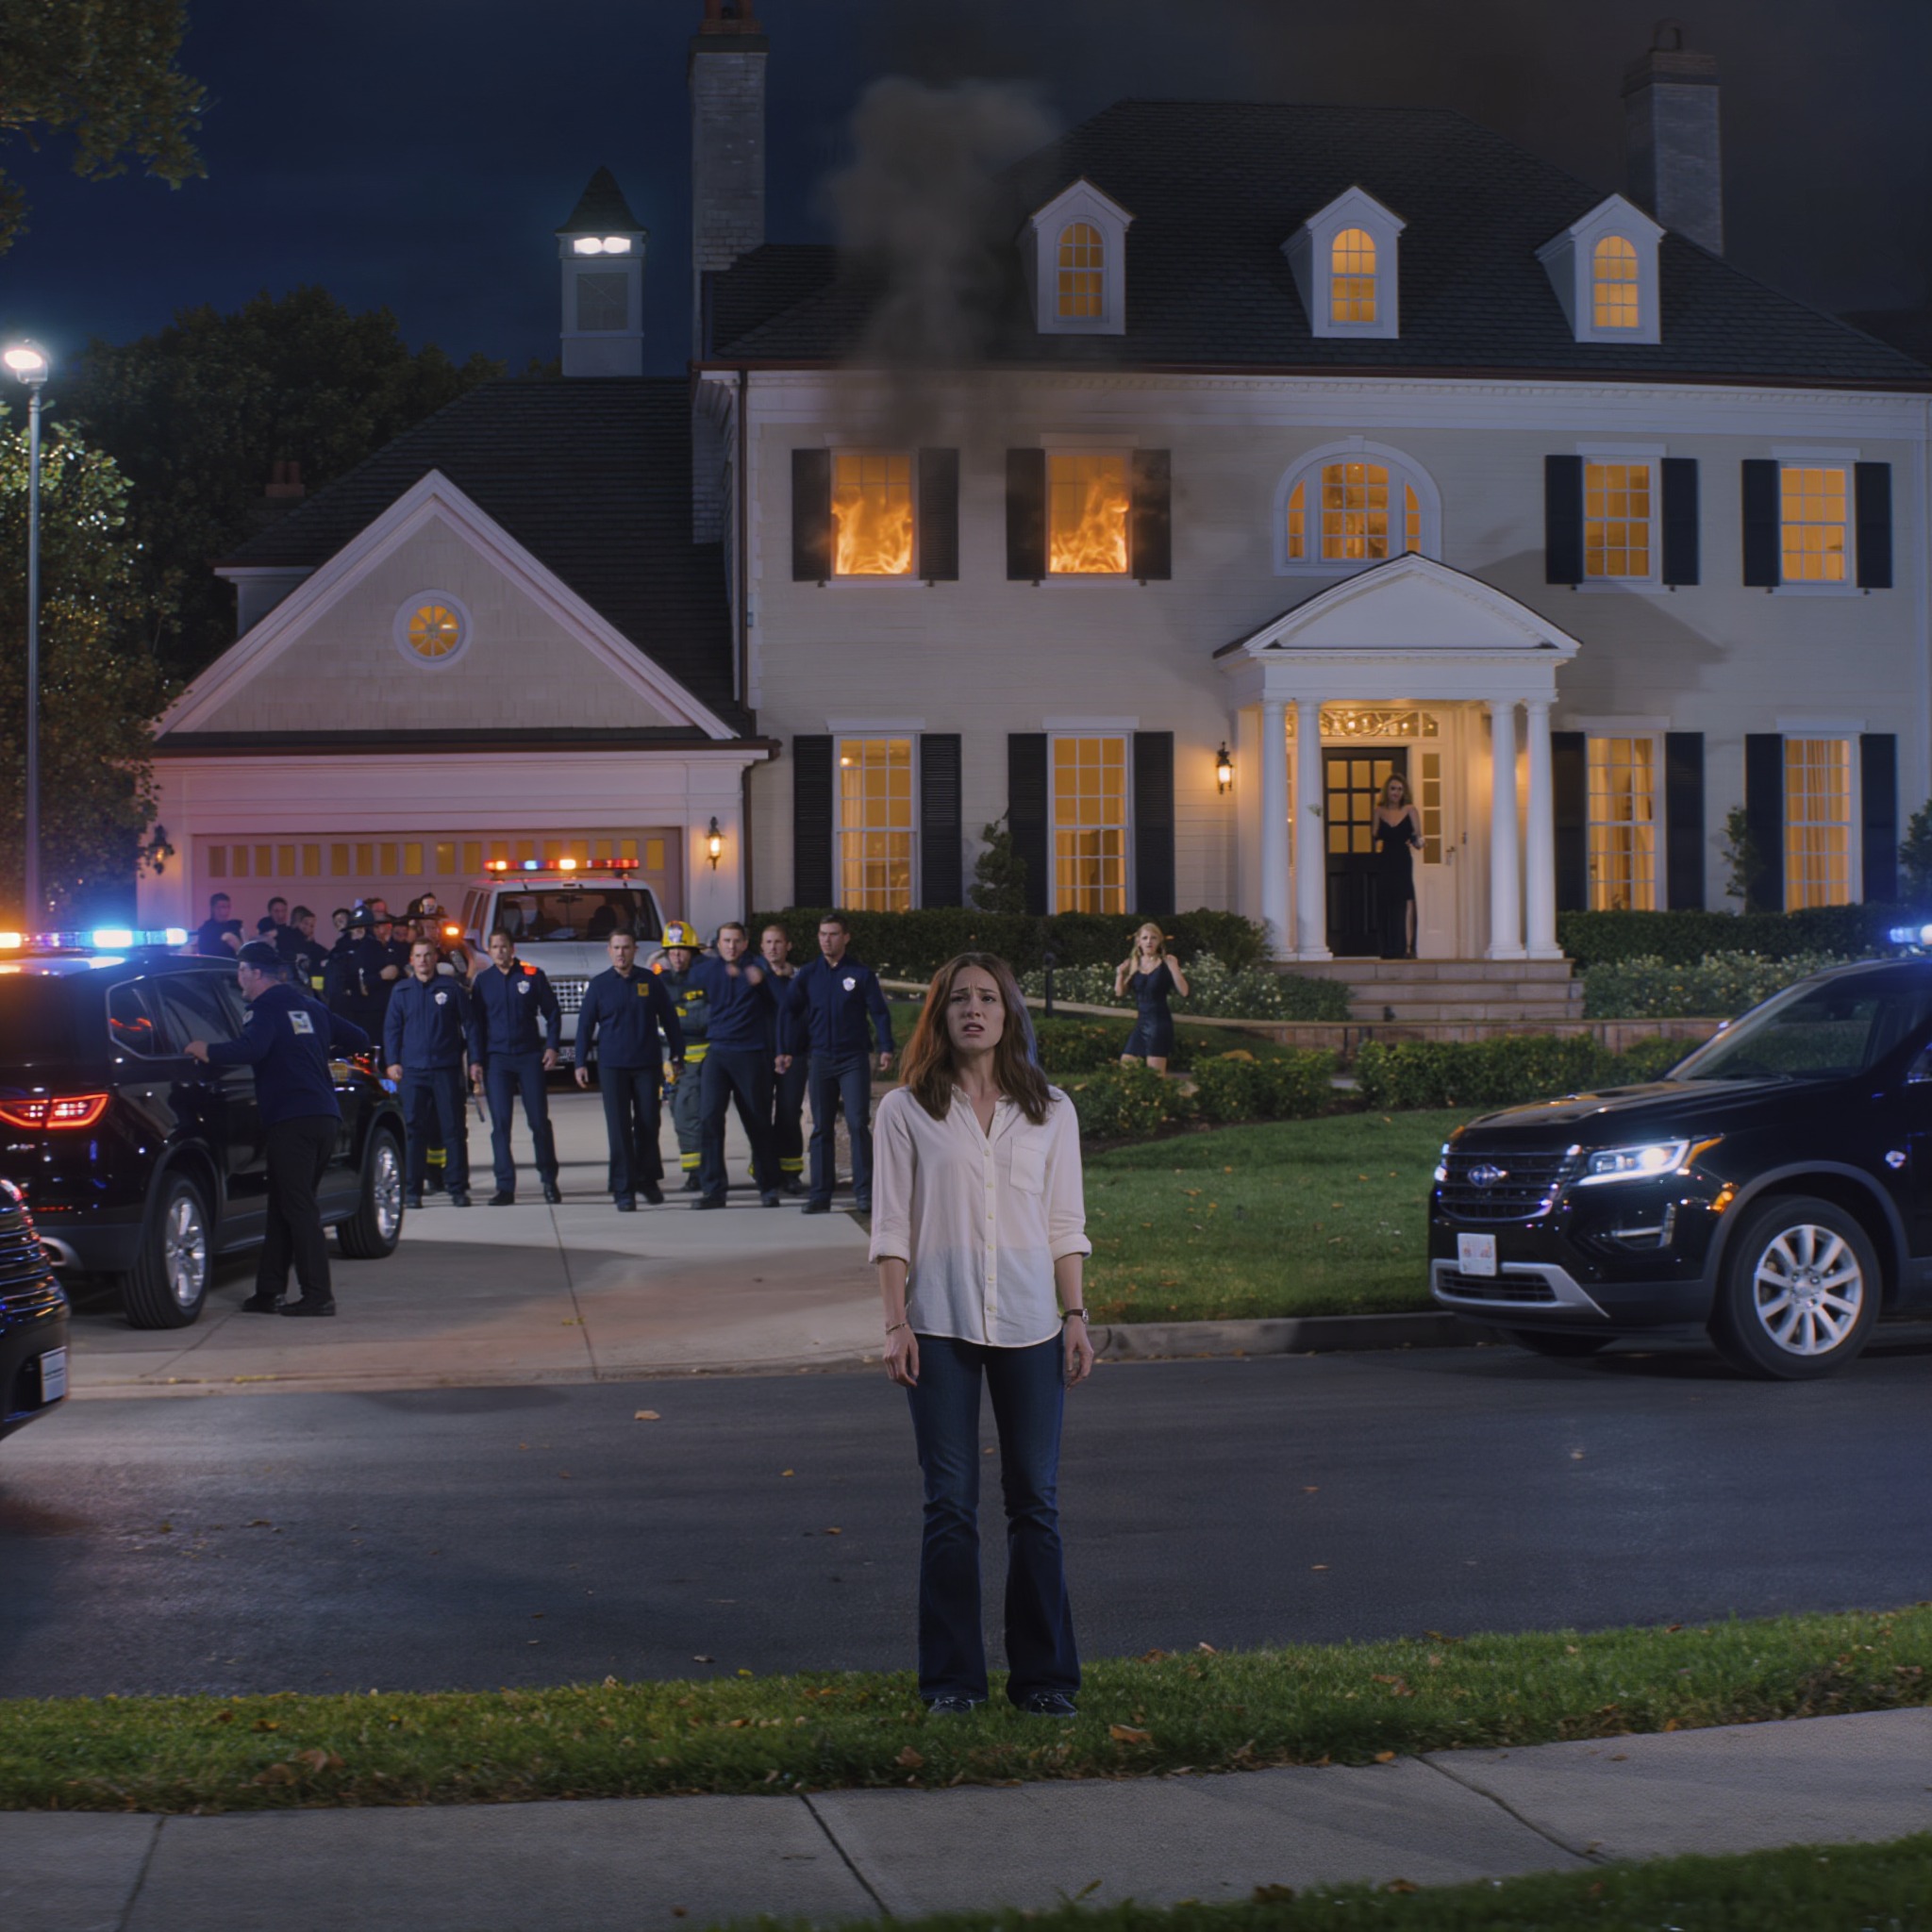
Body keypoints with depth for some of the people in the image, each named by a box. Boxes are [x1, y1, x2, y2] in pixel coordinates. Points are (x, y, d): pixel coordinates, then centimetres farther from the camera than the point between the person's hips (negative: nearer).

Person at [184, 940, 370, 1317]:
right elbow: (358, 1039, 24)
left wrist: (203, 1050, -12)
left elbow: (250, 1049, -24)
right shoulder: (310, 1007, 18)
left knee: (297, 1208, -6)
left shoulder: (268, 1008, -5)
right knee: (285, 1207, 13)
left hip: (290, 1121, -8)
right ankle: (268, 1291, 16)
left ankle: (318, 1295, -11)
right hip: (326, 1117, 8)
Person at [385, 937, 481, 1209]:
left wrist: (474, 1060, 4)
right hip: (413, 1071, 1)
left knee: (454, 1129, -1)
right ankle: (412, 1190, 0)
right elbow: (391, 1028, 13)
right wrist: (392, 1062, 2)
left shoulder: (451, 989, 5)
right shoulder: (402, 992, 10)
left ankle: (458, 1188, 3)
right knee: (413, 1129, -3)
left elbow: (469, 1024, 9)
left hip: (447, 1069, -1)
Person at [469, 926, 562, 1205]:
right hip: (496, 1059, 1)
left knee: (539, 1121, -1)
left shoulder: (533, 975, 2)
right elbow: (476, 1023, 9)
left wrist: (552, 1046, -2)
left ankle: (549, 1180, 12)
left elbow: (552, 1013, 8)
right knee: (500, 1124, -3)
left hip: (530, 1056, -1)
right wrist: (476, 1061, 2)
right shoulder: (482, 981, 7)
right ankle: (505, 1187, -1)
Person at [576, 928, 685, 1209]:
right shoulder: (599, 985, 4)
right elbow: (585, 1025, 6)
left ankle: (648, 1179, 21)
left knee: (648, 1124, 4)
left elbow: (669, 1020, 9)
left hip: (647, 1064, 1)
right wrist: (581, 1063, 1)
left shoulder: (651, 982, 4)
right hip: (612, 1067, -1)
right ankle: (624, 1190, 0)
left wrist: (677, 1056, 7)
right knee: (619, 1129, -3)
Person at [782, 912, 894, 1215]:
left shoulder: (861, 974, 0)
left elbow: (879, 1012, -1)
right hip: (820, 1059, 3)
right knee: (821, 1128, 5)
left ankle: (864, 1193, -8)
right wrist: (787, 1050, 2)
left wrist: (885, 1048, -12)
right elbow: (791, 1014, 11)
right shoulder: (807, 975, 7)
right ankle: (820, 1194, 7)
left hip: (854, 1057, -3)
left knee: (858, 1124, -9)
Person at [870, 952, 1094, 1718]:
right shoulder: (906, 1110, 3)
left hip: (1029, 1324, 2)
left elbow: (1065, 1224, 9)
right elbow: (892, 1226, 2)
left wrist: (1076, 1318, 3)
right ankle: (951, 1678, 9)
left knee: (1035, 1500, 4)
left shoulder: (1050, 1110, 8)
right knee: (950, 1503, 1)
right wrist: (896, 1324, -5)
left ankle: (1043, 1675, 12)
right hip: (940, 1325, -1)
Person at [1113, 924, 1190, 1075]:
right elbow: (1119, 992, 9)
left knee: (1155, 1075, -8)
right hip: (1141, 1023, 6)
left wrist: (1174, 968, -22)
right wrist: (1120, 974, -6)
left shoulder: (1166, 963, -6)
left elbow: (1184, 992, -14)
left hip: (1160, 1023, -6)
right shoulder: (1133, 964, 8)